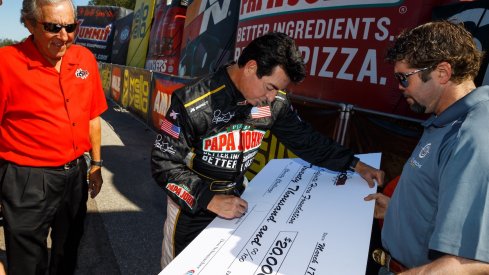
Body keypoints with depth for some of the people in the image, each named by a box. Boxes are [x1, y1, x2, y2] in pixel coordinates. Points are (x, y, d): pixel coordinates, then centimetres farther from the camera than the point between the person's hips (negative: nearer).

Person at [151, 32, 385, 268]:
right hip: (193, 204, -3)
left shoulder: (275, 103, -11)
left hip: (238, 197, 4)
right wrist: (210, 200, -30)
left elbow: (305, 140, 2)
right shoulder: (192, 103, -25)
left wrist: (355, 164, -3)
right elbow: (165, 163, -21)